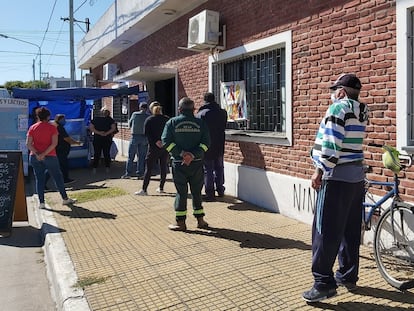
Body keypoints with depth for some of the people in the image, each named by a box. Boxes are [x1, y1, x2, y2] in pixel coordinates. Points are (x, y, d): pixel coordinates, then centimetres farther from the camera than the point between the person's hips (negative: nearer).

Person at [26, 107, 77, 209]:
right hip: (50, 156, -3)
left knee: (39, 179, 9)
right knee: (58, 177, 9)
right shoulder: (52, 127, -4)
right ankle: (65, 198, 17)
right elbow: (54, 143, -14)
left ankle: (41, 202, 8)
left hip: (35, 157, 3)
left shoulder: (32, 128, 4)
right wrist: (44, 154, -15)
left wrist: (37, 154, -11)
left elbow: (28, 144, -5)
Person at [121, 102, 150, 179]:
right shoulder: (149, 116, -2)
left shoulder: (135, 114, -1)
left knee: (131, 156, 6)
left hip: (135, 136, -1)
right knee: (141, 157, 6)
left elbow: (129, 124, 11)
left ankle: (128, 173, 6)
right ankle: (140, 174, 7)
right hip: (144, 137, 1)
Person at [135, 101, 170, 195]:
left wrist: (156, 141, -16)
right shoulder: (167, 119, 5)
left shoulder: (149, 120, -2)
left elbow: (147, 133, -12)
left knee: (148, 168, -1)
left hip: (154, 147, -3)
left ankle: (144, 190, -2)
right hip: (165, 147, 3)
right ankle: (161, 188, 18)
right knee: (163, 167, 12)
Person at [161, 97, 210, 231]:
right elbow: (205, 142, -8)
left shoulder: (172, 122, 0)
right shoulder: (201, 123, 1)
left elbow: (166, 141, -9)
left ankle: (180, 222, 10)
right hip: (197, 163, 1)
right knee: (196, 191, 13)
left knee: (181, 192, 6)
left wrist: (181, 153, -12)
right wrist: (193, 155, -14)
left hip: (179, 164, -1)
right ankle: (200, 220, 19)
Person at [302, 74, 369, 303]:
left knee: (326, 231, -7)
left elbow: (332, 143, -21)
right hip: (356, 175, 9)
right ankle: (348, 276, 24)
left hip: (337, 176, -9)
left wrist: (320, 170, -19)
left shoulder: (339, 107, -11)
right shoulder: (361, 111, 14)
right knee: (350, 230, 14)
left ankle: (324, 283, -4)